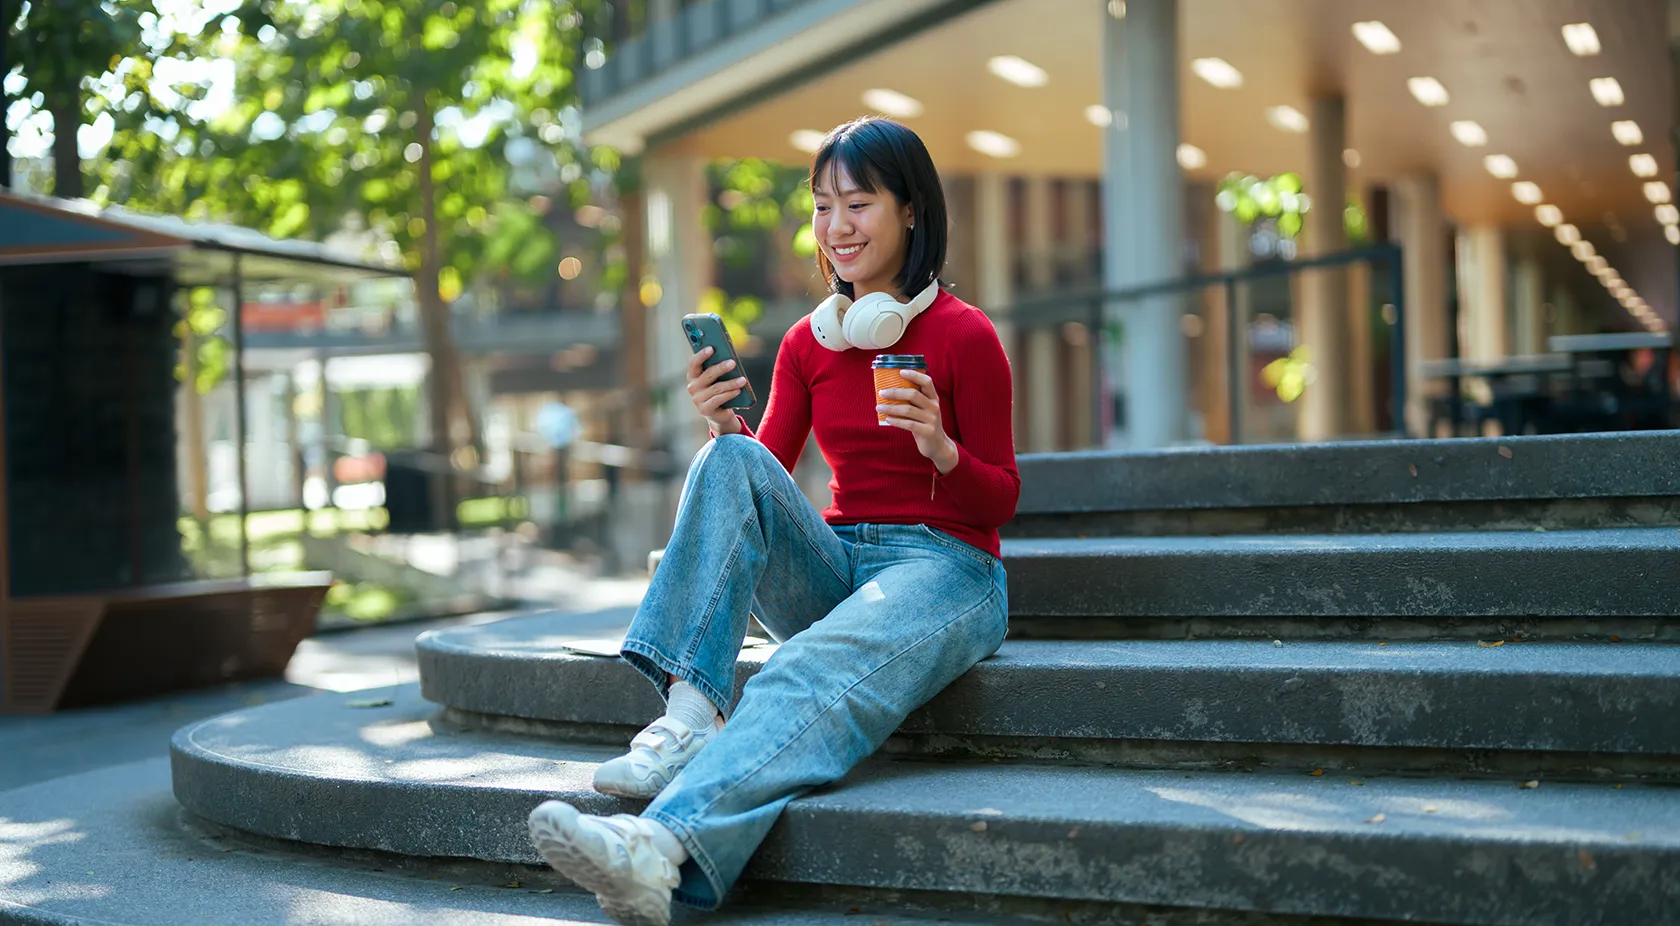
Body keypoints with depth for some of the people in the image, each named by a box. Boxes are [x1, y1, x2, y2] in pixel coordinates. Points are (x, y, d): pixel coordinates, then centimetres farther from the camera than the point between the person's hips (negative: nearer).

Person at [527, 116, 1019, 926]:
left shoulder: (965, 336, -3)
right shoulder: (806, 343, 11)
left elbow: (1000, 501, -1)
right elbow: (767, 479, 10)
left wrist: (942, 449, -22)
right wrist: (726, 424, -10)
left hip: (945, 570, -5)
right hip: (833, 568, 5)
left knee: (807, 678, -37)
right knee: (729, 462, -22)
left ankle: (660, 847, -61)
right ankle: (687, 716, -37)